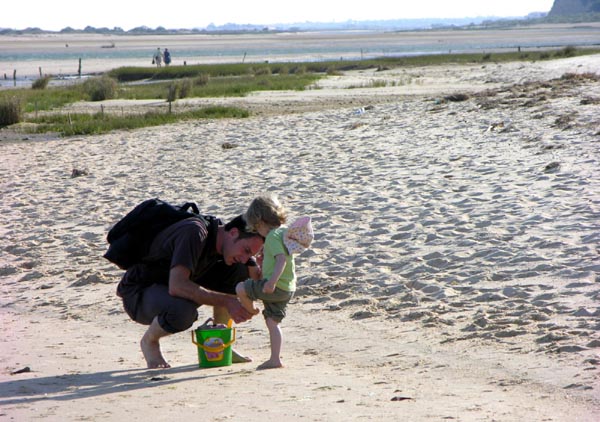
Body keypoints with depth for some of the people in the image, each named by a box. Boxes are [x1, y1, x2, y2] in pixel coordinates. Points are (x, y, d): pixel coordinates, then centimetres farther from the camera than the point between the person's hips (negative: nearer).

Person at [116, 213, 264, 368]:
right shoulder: (195, 232, -29)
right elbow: (176, 286, -41)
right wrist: (226, 301, -40)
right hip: (138, 294, -8)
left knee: (238, 270, -9)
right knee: (183, 310, -40)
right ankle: (149, 341, -7)